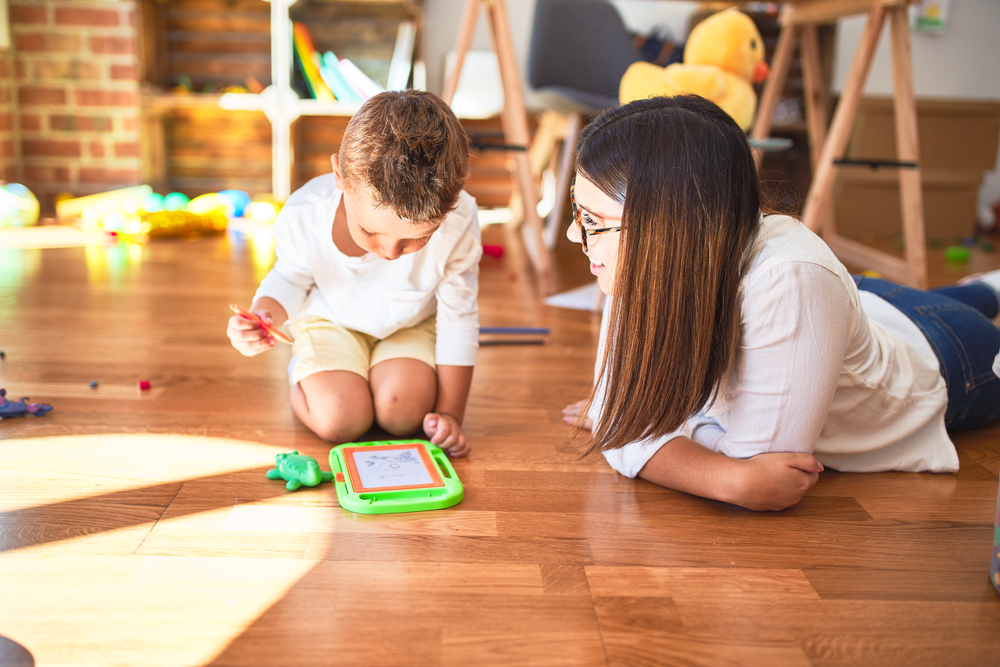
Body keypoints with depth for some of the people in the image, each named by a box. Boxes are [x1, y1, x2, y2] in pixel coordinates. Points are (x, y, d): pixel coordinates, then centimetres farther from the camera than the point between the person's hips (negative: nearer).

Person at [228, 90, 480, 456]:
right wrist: (263, 316, -28)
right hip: (331, 320, 0)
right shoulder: (303, 217, -31)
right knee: (339, 420, -20)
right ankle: (301, 376, 14)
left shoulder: (458, 223, -32)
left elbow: (459, 320, -18)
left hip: (410, 325, 1)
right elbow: (291, 279, -5)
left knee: (404, 412, -23)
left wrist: (449, 413, -16)